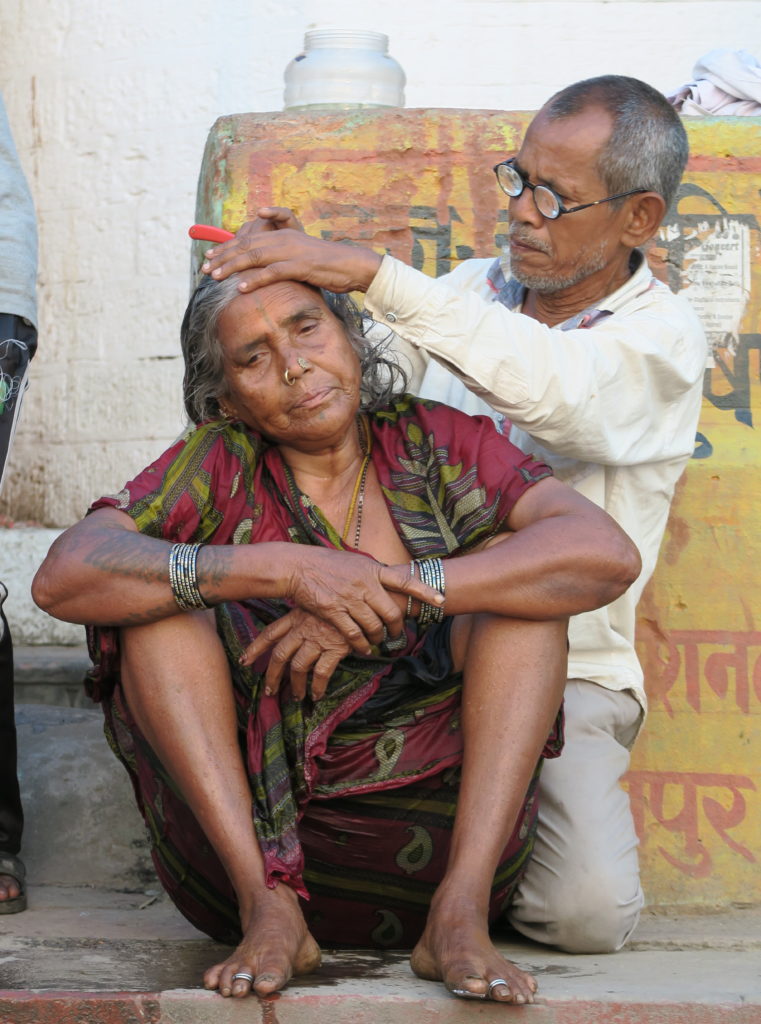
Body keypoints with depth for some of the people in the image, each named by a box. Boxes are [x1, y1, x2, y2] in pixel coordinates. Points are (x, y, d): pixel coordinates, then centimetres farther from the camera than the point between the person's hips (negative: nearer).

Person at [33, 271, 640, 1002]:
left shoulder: (436, 446, 2)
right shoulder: (220, 464, 1)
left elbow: (609, 556, -14)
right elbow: (61, 579, -17)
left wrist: (396, 589, -23)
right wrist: (283, 569, -27)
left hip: (431, 826, 0)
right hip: (251, 828, 0)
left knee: (516, 561, -13)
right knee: (160, 594, -13)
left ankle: (460, 913, -25)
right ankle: (267, 905, -23)